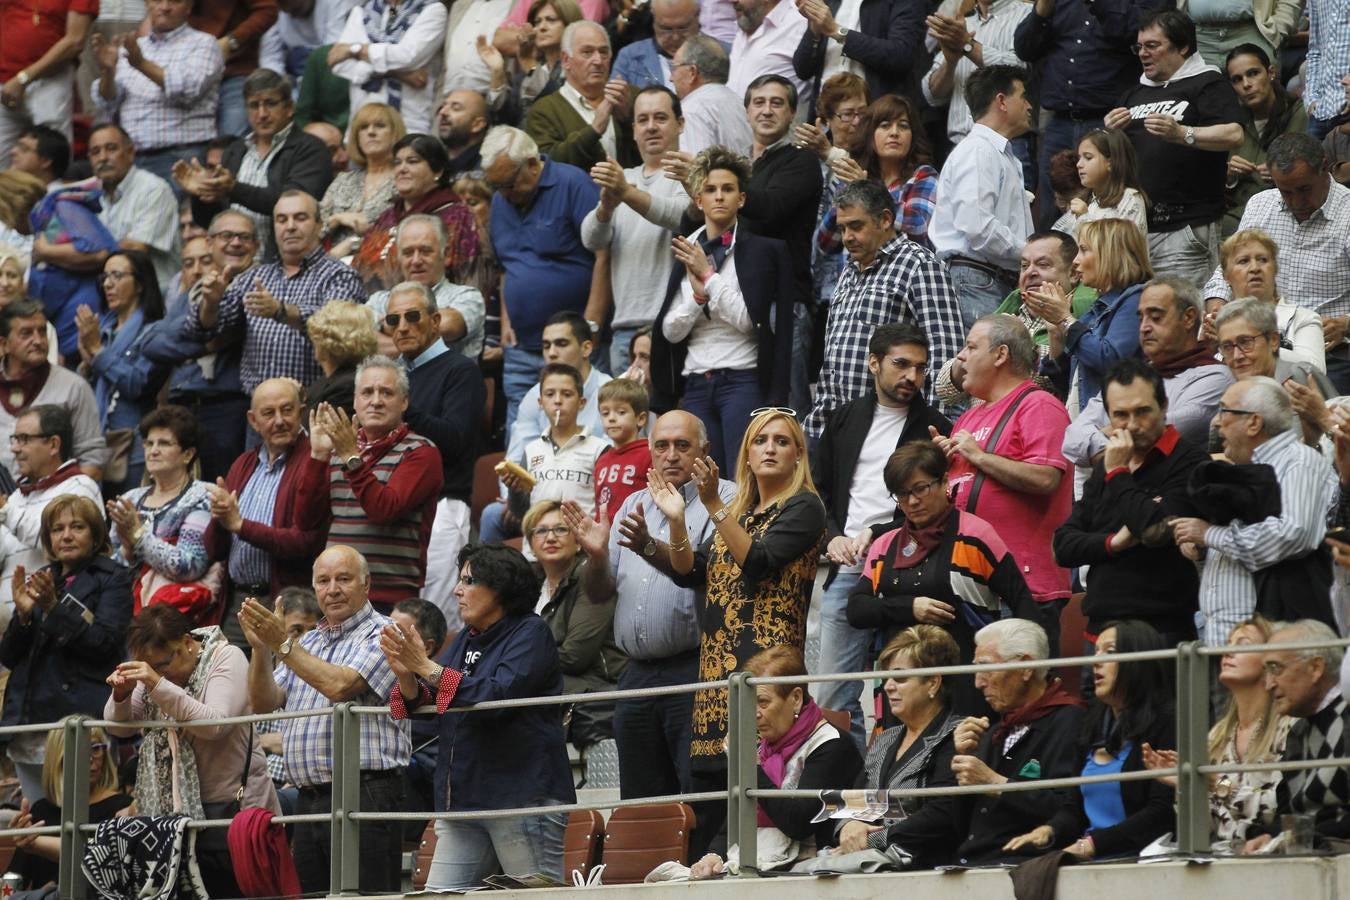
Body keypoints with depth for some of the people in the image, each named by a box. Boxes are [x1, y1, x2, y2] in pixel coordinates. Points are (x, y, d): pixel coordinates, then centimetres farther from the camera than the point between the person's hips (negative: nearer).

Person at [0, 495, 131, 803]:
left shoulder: (112, 579, 2)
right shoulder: (38, 580, 18)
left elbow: (106, 644, -11)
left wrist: (54, 608, -18)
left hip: (82, 716, -6)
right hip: (31, 717, 6)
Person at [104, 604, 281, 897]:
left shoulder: (226, 659, -8)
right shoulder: (153, 669, 9)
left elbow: (215, 724, -22)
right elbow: (119, 727, 10)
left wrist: (159, 685, -29)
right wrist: (121, 694, -12)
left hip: (231, 805, -5)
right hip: (174, 807, 5)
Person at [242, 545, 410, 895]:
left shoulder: (382, 635, -3)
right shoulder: (308, 643, 22)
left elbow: (340, 686, -17)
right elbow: (264, 703, 14)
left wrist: (283, 644, -12)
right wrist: (260, 647, -2)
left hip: (365, 797, -8)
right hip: (310, 798, 8)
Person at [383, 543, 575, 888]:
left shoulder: (531, 634, -4)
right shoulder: (464, 642, 20)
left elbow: (499, 695, -19)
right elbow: (424, 705, 16)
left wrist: (428, 668, -17)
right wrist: (406, 676, -7)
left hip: (522, 794, -8)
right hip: (465, 801, 8)